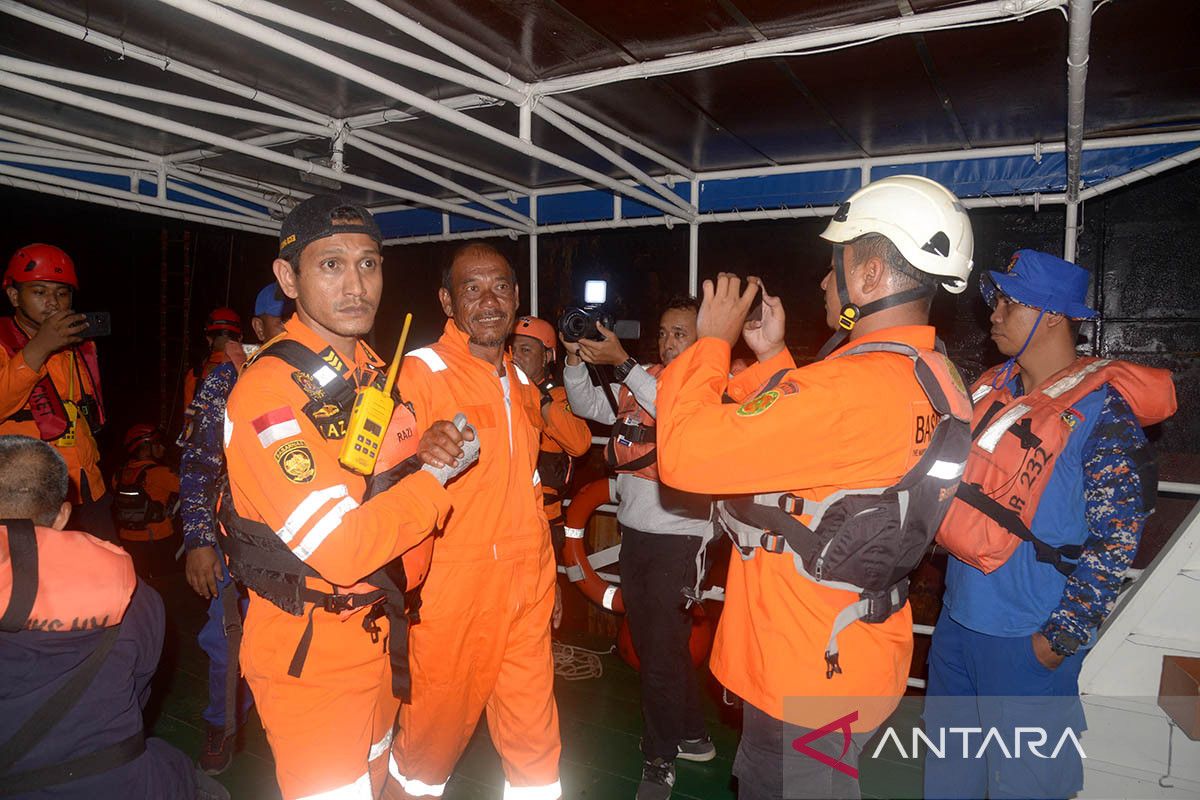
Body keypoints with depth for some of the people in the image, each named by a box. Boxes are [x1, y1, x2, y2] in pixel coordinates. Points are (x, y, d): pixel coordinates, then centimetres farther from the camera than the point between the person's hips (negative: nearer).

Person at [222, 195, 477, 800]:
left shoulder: (373, 374, 4)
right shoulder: (268, 391, -23)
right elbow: (340, 547, -29)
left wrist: (419, 453, -6)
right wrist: (437, 474, -18)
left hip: (378, 634, 8)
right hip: (308, 652, -8)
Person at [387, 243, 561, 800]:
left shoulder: (522, 384, 12)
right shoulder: (420, 372, -10)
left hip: (527, 593, 6)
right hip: (453, 592, -6)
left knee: (534, 740, 13)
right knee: (434, 736, 11)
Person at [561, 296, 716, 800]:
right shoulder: (639, 381, 11)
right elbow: (589, 405, 9)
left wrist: (621, 361, -30)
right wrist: (576, 358, -7)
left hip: (678, 536, -6)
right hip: (633, 531, 7)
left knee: (661, 650, 2)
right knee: (652, 644, 17)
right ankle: (692, 737, 37)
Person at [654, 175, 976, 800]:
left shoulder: (854, 386, -29)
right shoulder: (931, 379, 5)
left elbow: (685, 453, -30)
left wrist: (712, 342, -15)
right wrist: (772, 359, 12)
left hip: (806, 680, -9)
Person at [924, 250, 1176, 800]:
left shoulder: (1101, 409, -15)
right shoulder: (992, 389, 6)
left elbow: (1115, 540, -17)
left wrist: (1062, 636, -16)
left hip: (1029, 640, -6)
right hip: (958, 616, 7)